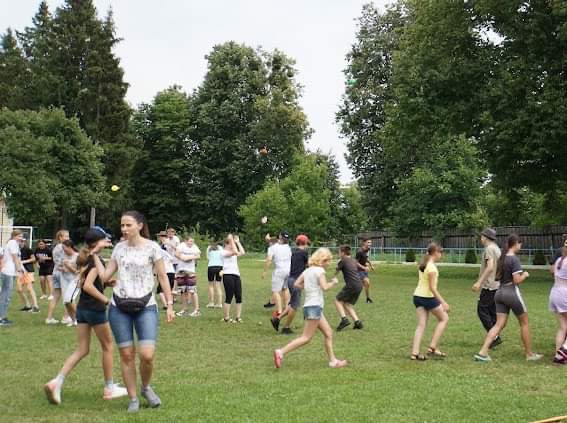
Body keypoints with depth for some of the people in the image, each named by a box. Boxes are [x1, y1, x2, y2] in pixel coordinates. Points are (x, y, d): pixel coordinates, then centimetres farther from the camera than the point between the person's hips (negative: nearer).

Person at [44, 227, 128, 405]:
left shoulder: (85, 259, 11)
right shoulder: (96, 260, -15)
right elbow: (88, 285, -26)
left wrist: (106, 283, 10)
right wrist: (106, 299, -20)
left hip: (82, 308, 8)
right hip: (95, 309, -8)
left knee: (82, 350, 9)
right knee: (107, 347, 9)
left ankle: (56, 382, -6)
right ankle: (109, 388, 18)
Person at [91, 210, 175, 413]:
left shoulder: (152, 247, -5)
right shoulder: (119, 247, 7)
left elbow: (163, 277, 0)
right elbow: (104, 276, 8)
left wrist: (170, 305, -3)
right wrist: (95, 254, 6)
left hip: (146, 307, -3)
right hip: (119, 307, 3)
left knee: (147, 355, -13)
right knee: (126, 354, 4)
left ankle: (146, 387, 18)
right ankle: (133, 398, 19)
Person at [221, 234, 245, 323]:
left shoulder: (233, 253, 21)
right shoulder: (223, 252, -4)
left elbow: (242, 252, 7)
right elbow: (235, 252, -18)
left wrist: (237, 242, 11)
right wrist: (231, 240, -12)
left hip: (236, 275, 8)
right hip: (228, 275, -8)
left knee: (239, 297, 3)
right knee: (229, 297, -5)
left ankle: (238, 317, 11)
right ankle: (226, 318, 3)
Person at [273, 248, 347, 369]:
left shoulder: (308, 270, 14)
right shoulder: (319, 270, -9)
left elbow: (297, 284, 12)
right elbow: (324, 287, -20)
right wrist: (333, 283, -3)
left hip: (309, 305, 9)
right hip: (314, 306, -9)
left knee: (328, 333, 14)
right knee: (306, 337, -8)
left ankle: (333, 360, 18)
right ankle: (281, 352, -12)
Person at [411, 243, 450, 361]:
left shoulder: (423, 264, 10)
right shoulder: (432, 267, -16)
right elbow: (432, 288, -19)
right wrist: (443, 302, -19)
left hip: (417, 296, 8)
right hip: (428, 297, -8)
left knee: (421, 325, 7)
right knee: (444, 318, 11)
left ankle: (415, 352, -2)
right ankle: (432, 348, 5)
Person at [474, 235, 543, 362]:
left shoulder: (502, 258, 9)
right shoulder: (514, 259, -14)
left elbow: (497, 277, 17)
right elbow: (517, 280, -17)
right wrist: (525, 275, 0)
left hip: (500, 292, 7)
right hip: (512, 293, -7)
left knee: (499, 324, 4)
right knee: (524, 323, 11)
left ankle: (482, 352, -8)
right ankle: (530, 354, 22)